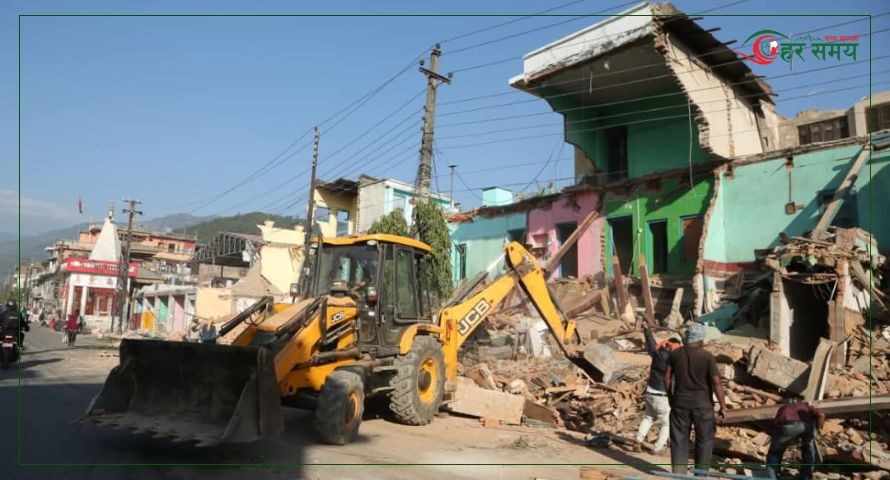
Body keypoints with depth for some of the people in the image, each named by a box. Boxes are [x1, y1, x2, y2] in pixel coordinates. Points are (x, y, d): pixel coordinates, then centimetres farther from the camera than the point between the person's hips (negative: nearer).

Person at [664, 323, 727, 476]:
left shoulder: (675, 354, -2)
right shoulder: (707, 356, -11)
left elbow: (667, 378, 2)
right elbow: (716, 383, -13)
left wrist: (670, 397, 14)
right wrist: (723, 406, -5)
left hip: (680, 403, 2)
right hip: (702, 404, -2)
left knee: (679, 439, 11)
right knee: (704, 440, 14)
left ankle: (679, 473, 11)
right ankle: (701, 474, 20)